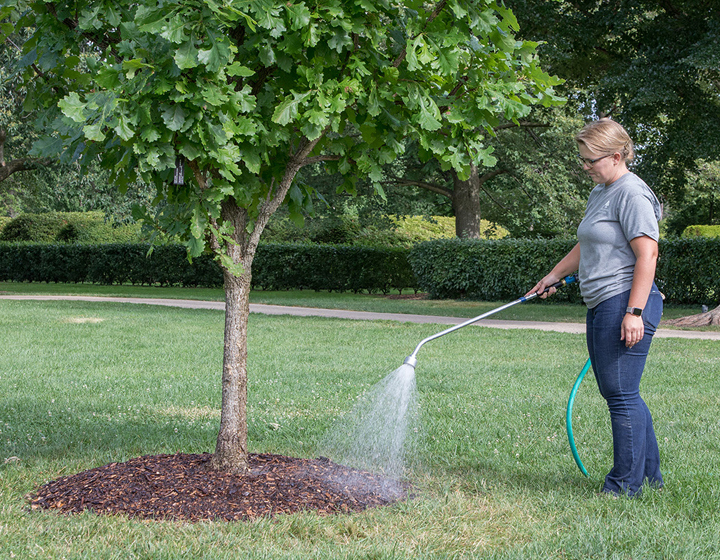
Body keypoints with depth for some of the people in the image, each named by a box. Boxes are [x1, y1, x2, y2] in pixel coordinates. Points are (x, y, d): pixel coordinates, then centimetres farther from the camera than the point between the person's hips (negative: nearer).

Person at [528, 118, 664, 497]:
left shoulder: (632, 193, -11)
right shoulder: (599, 193, 20)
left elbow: (647, 255, -19)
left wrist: (634, 312, -23)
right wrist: (555, 275, 43)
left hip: (624, 305, -10)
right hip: (601, 308, 10)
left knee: (621, 395, -7)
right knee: (617, 393, 13)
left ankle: (626, 485, 1)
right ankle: (650, 474, 23)